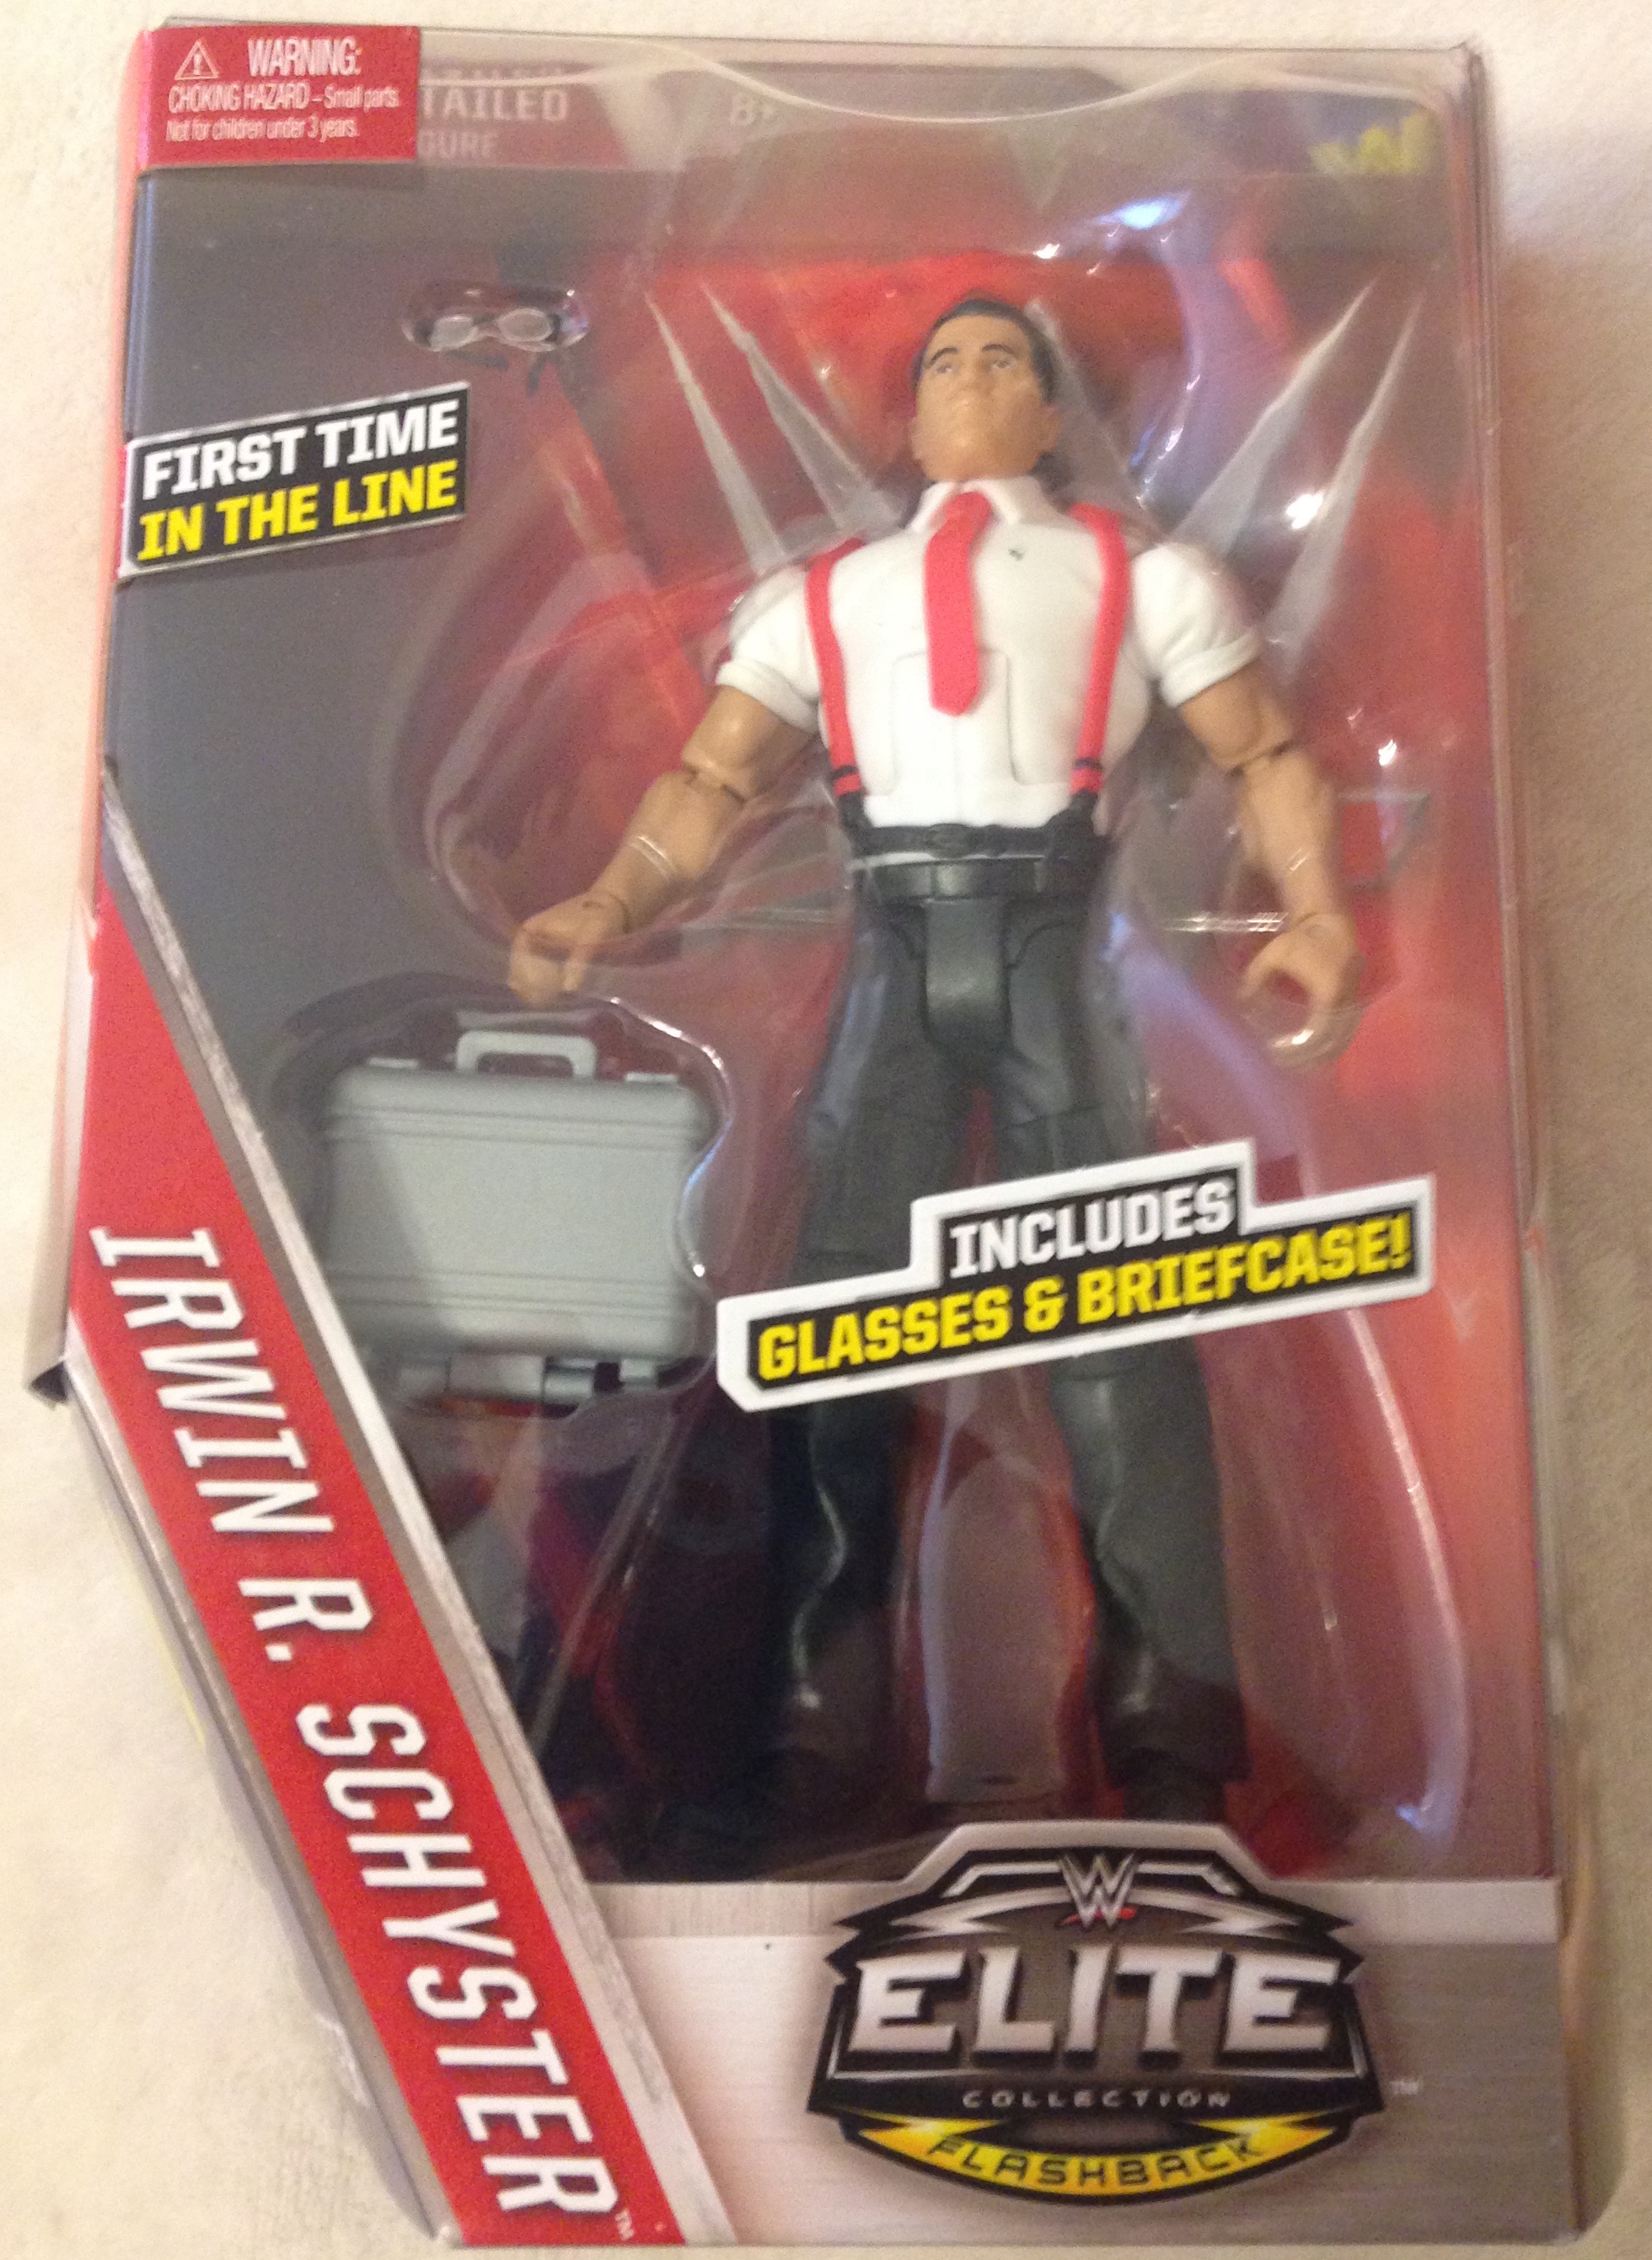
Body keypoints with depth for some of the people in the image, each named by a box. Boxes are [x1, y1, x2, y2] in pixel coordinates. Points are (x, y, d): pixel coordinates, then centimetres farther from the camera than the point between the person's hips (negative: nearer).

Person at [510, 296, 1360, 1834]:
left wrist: (1316, 908, -9)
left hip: (1048, 943, -1)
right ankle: (822, 1714, 5)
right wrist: (605, 909, -7)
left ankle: (1171, 1717, 2)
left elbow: (1266, 753, 10)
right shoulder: (822, 596, 23)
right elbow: (715, 777, 11)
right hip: (891, 955, 2)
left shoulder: (1140, 578, 20)